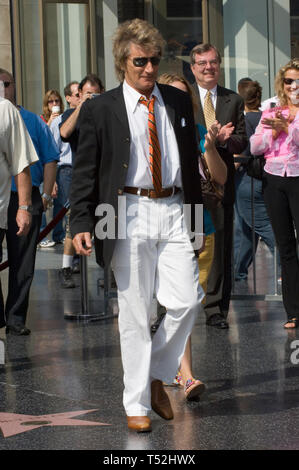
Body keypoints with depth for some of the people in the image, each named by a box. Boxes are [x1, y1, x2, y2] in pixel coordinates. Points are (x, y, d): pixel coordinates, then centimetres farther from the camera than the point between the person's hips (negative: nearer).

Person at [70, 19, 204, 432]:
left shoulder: (179, 102, 11)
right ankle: (137, 404, 12)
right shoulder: (100, 109, 1)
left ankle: (157, 376, 17)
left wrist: (197, 216, 15)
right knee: (134, 313, 1)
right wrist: (80, 224, -9)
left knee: (186, 300, -7)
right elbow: (84, 171, 0)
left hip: (174, 212, 3)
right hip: (130, 215, -3)